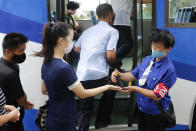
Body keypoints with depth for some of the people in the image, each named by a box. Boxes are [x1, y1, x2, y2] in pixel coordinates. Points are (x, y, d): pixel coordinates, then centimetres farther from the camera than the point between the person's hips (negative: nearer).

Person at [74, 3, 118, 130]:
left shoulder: (87, 31, 20)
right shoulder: (112, 31, 1)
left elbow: (76, 48, 29)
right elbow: (110, 56, -11)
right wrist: (111, 63, 10)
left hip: (81, 76, 5)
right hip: (98, 75, -5)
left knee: (85, 109, 16)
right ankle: (100, 120, 32)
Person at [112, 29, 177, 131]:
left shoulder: (168, 70, -24)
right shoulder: (148, 59, -1)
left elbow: (157, 96, -24)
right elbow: (133, 75, 8)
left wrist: (135, 89, -25)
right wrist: (120, 75, -12)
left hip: (155, 113, -7)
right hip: (141, 108, 7)